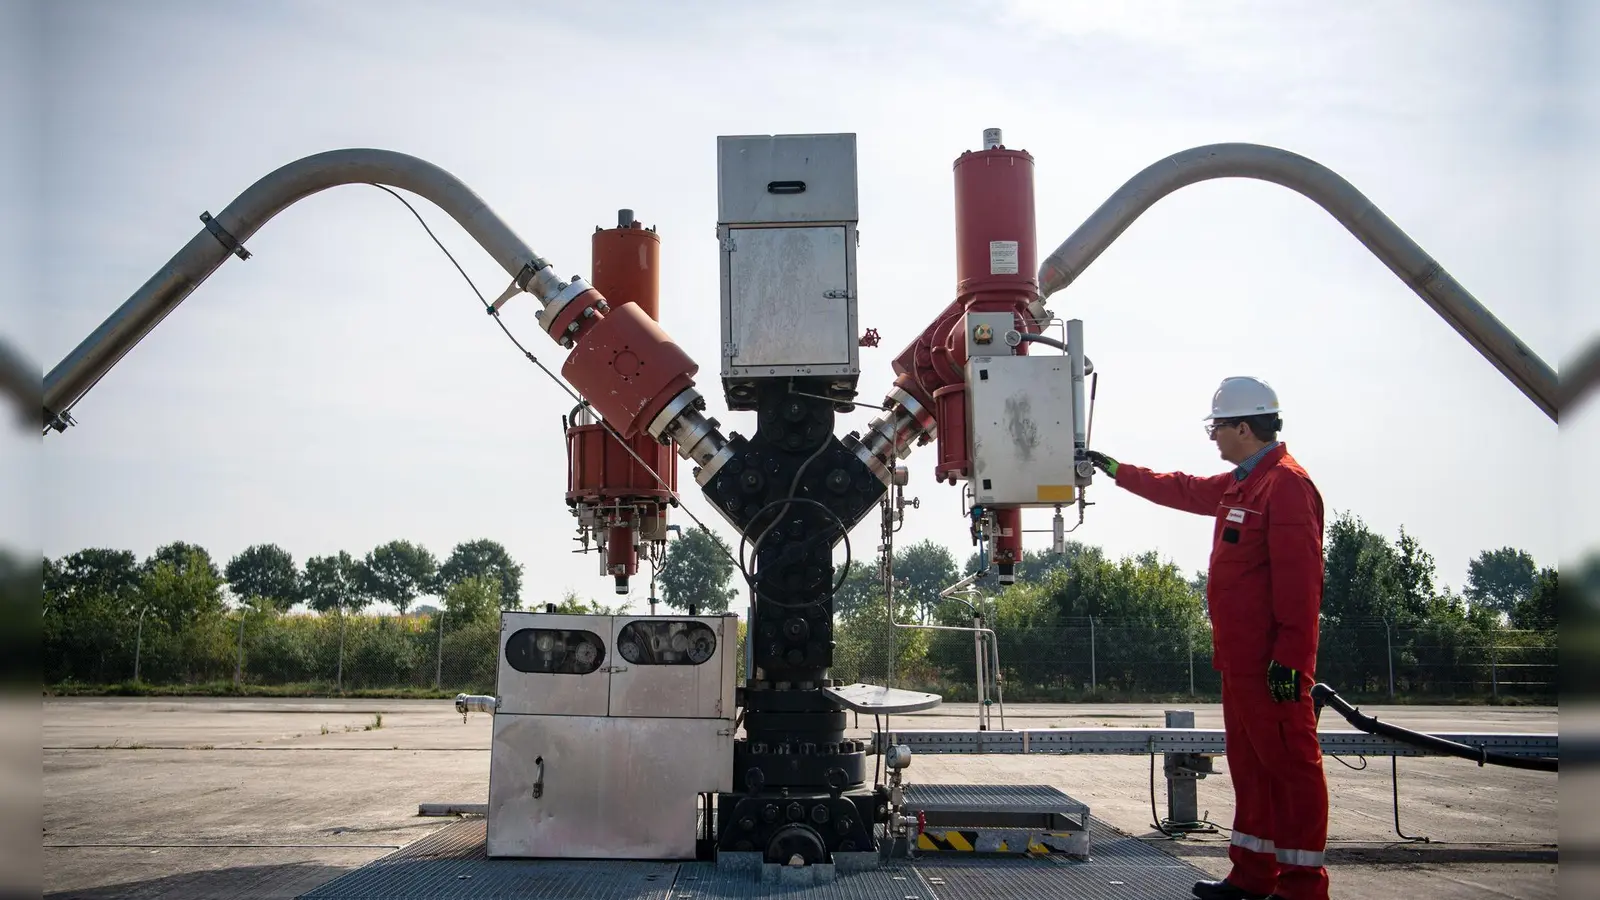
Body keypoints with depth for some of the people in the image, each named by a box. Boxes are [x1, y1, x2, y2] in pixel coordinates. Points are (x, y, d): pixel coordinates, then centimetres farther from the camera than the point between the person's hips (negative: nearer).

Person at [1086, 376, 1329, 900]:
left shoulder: (1286, 483, -14)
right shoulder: (1239, 484, 17)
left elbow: (1299, 580, -21)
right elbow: (1181, 489, 33)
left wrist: (1289, 657, -24)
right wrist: (1113, 469, 39)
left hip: (1271, 663, -11)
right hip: (1241, 660, 11)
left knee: (1289, 764, -4)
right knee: (1250, 764, 14)